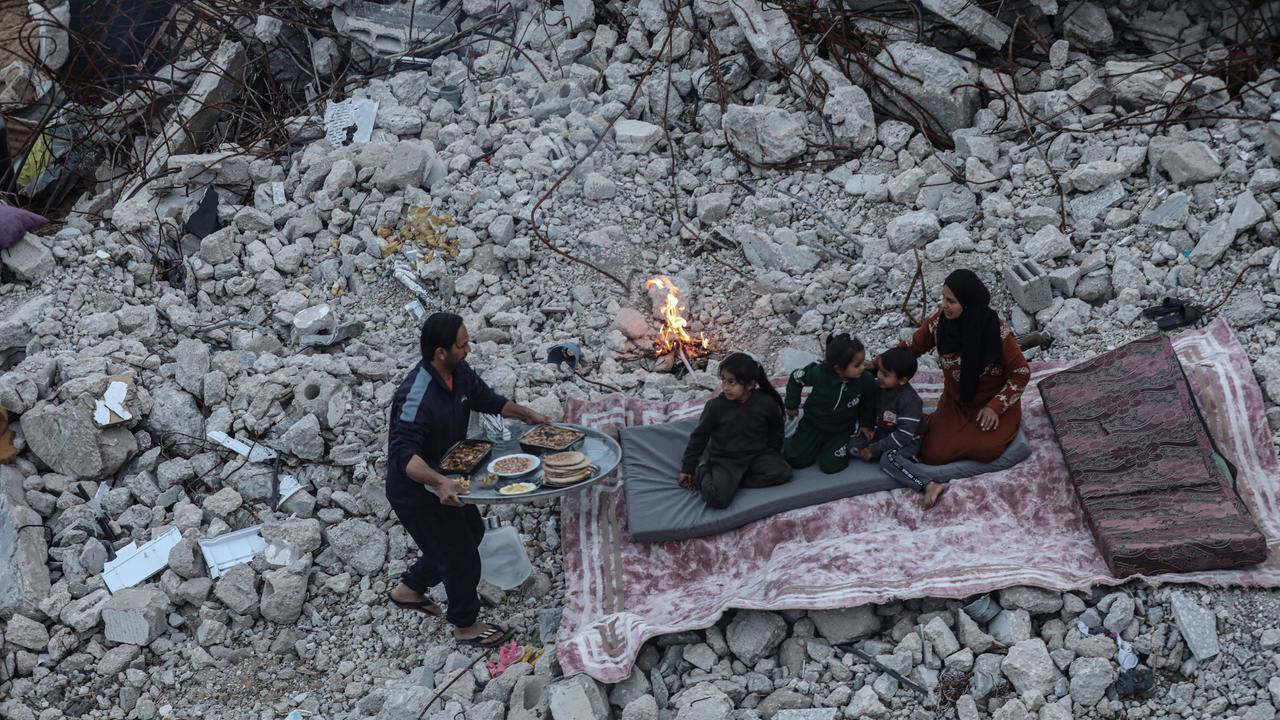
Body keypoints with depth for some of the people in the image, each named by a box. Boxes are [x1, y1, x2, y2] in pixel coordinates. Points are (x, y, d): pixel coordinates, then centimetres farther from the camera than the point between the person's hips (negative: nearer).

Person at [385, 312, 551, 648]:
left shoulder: (459, 372, -8)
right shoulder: (416, 396, -36)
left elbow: (486, 399, 12)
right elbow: (403, 453, -43)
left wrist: (527, 415, 9)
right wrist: (440, 482, -57)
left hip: (444, 478, 9)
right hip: (416, 491, -9)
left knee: (471, 530, 26)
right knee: (462, 556, 5)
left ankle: (410, 588, 42)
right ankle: (466, 625, 31)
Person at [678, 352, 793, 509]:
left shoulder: (766, 403, -10)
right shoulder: (715, 406, -13)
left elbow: (776, 431, 10)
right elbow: (699, 437, 0)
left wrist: (773, 454, 14)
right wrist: (687, 468, 4)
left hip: (757, 455, 3)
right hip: (725, 460, -3)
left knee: (783, 473, -24)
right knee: (716, 498, -29)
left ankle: (731, 482, -15)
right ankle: (703, 473, 4)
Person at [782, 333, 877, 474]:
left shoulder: (866, 380, -24)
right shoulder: (818, 373, -30)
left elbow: (869, 403, -2)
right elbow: (795, 379, -9)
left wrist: (865, 425, 2)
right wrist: (792, 405, -1)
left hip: (842, 430, 1)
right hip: (813, 425, -1)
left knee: (831, 466, -9)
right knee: (796, 460, 1)